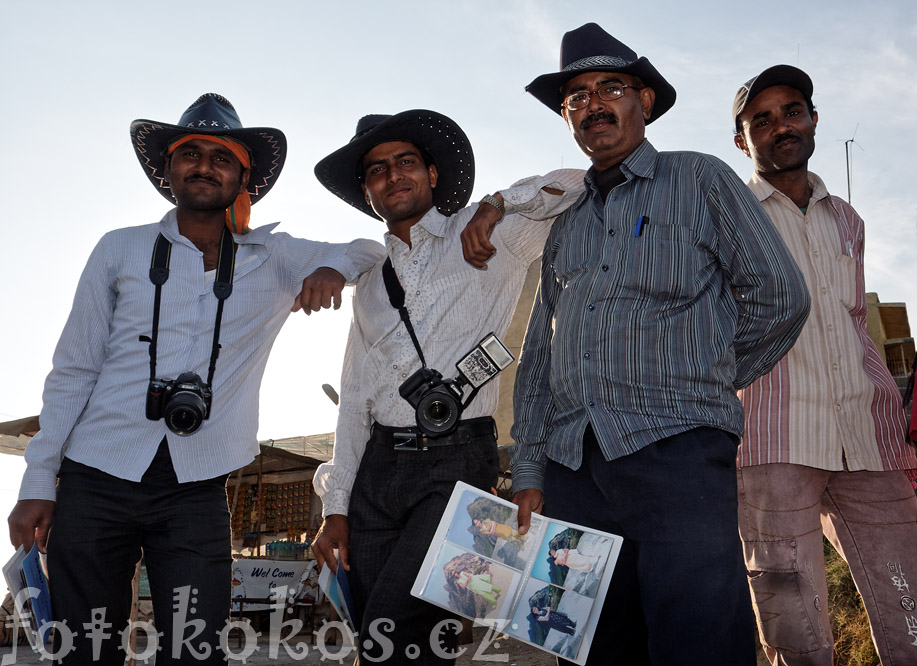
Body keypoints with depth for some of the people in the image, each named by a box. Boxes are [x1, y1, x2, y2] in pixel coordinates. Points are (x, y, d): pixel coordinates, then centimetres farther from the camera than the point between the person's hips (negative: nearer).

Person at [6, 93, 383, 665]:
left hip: (196, 491, 0)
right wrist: (38, 483, 2)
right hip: (96, 481, 0)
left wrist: (332, 267, -6)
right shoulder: (121, 250, 7)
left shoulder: (274, 260, 8)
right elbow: (73, 370, 7)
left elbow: (370, 249, 18)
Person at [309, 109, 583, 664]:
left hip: (456, 458, -5)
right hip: (377, 467, 5)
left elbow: (576, 183, -1)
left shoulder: (487, 241, 6)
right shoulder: (371, 282, 20)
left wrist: (496, 206, -13)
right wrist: (337, 508, 14)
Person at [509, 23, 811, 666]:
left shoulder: (700, 180, 9)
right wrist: (529, 472, 10)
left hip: (676, 451, -4)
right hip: (572, 465, 5)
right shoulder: (565, 223, 21)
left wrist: (700, 386, 9)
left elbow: (779, 297, 3)